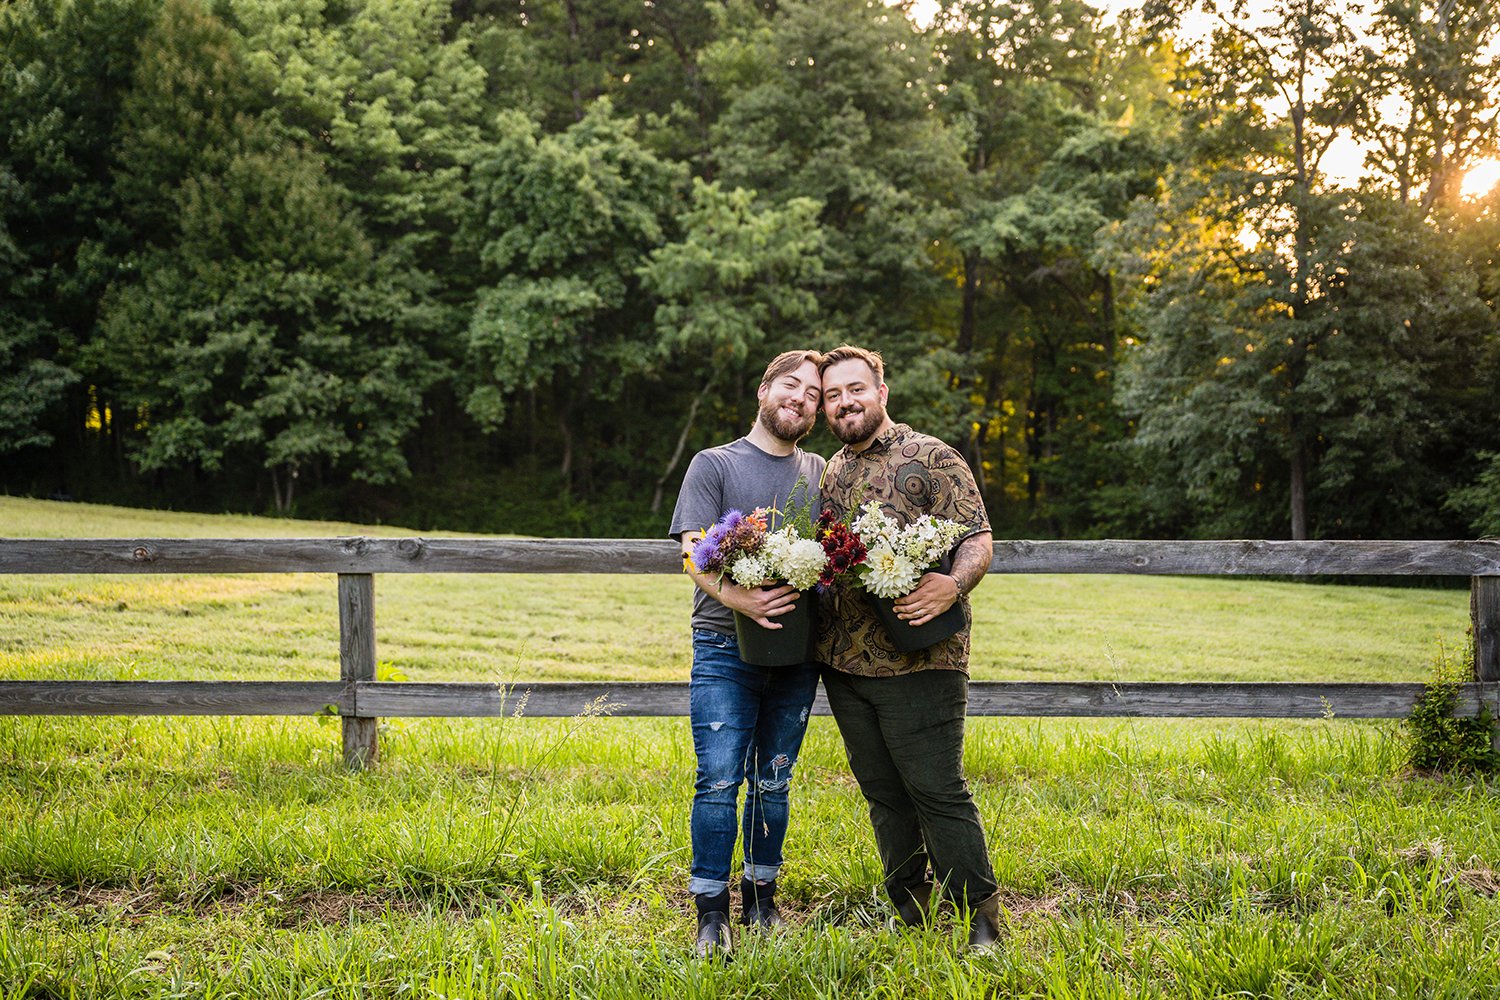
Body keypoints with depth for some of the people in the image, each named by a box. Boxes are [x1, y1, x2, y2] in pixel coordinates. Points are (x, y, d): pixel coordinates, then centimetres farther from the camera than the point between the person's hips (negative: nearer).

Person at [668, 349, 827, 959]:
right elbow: (694, 554, -7)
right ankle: (712, 915, 1)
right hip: (726, 647, -3)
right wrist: (740, 598, -26)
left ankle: (761, 898, 21)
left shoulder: (820, 474, 16)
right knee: (719, 781, -7)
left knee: (772, 783, 10)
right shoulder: (714, 465, 3)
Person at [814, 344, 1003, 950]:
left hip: (917, 664, -6)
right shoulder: (831, 472, 17)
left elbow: (976, 539, -8)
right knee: (883, 796, 12)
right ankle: (909, 912, 24)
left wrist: (953, 586, -28)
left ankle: (981, 922, 5)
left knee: (938, 794, -4)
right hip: (842, 663, 6)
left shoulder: (931, 459, -2)